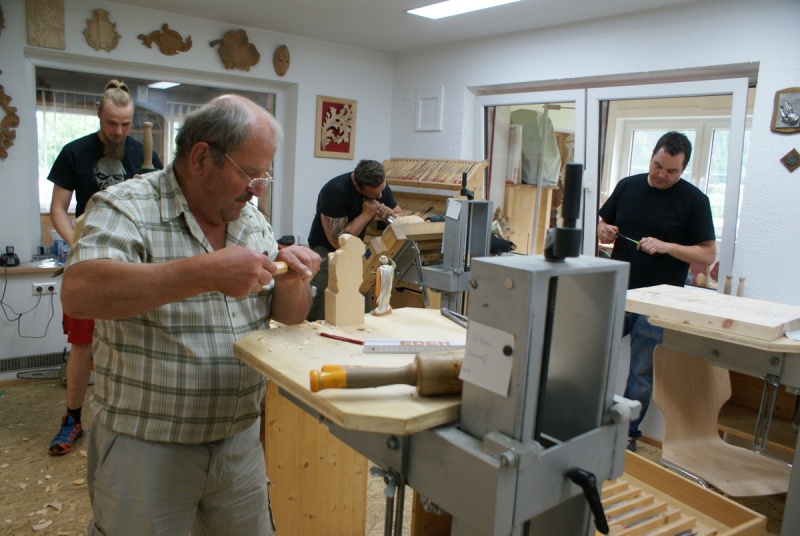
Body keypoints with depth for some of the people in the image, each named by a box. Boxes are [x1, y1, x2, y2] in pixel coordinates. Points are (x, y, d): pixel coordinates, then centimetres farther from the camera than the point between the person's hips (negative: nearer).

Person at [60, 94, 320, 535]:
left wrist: (290, 279, -14)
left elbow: (291, 316, 8)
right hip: (145, 446, -5)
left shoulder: (254, 223, 6)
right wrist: (205, 271, -34)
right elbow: (79, 293, -30)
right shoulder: (126, 208, -12)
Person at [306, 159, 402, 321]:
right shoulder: (334, 191, -26)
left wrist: (389, 214, -20)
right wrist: (367, 214, -25)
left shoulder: (380, 186, -7)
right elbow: (338, 241, -29)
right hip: (326, 250, -5)